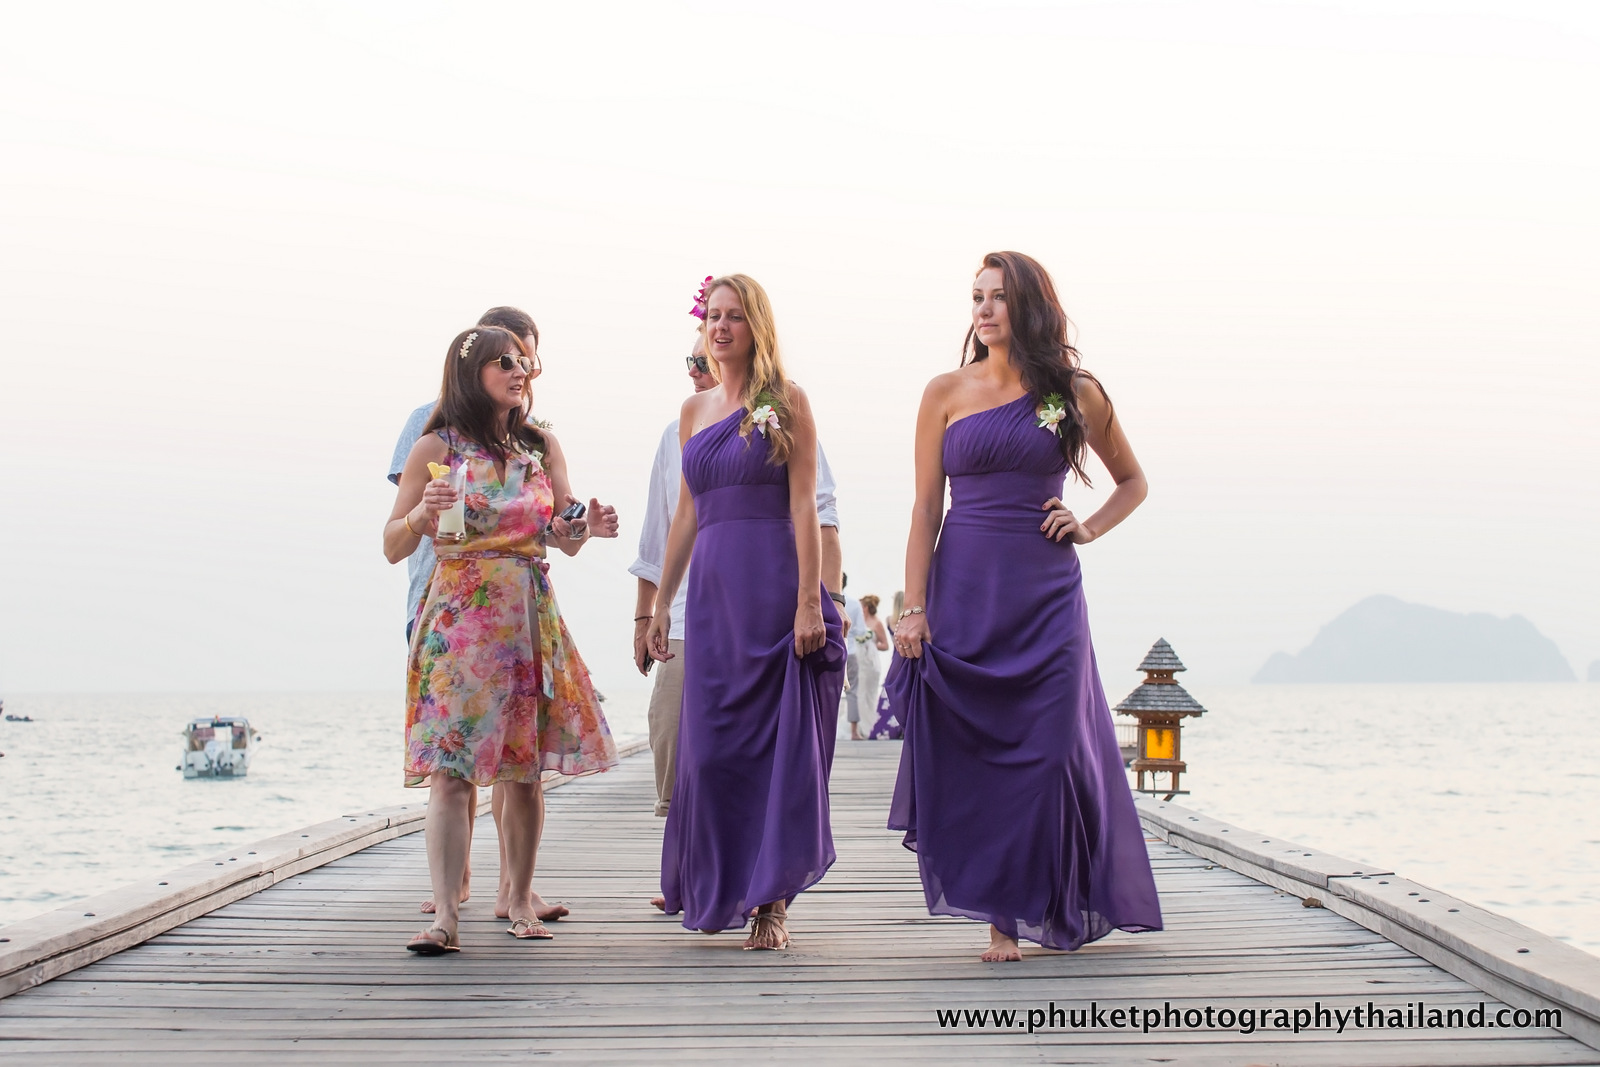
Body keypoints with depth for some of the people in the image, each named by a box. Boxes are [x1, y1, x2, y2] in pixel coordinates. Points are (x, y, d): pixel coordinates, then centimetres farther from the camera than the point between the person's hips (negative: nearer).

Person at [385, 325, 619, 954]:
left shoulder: (542, 446, 12)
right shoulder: (436, 448, 2)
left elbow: (567, 541, 12)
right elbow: (393, 548, 2)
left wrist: (589, 527, -11)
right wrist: (420, 514, -18)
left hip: (530, 616, 3)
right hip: (458, 615, -3)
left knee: (524, 771, 4)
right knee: (451, 769, -12)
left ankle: (521, 901, 16)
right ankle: (445, 914, -16)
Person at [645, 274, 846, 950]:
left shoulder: (786, 402, 0)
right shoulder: (694, 409, 15)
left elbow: (804, 506, -7)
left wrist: (810, 602, -14)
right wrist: (661, 603, 17)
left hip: (773, 586, -5)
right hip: (712, 589, 5)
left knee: (775, 741, -3)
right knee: (710, 741, 6)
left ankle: (771, 900, 3)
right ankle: (715, 889, 22)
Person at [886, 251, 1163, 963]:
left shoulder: (1076, 393, 5)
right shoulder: (947, 392, 5)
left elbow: (1132, 482, 19)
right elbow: (925, 508, 2)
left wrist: (1089, 528, 1)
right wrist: (914, 607, -6)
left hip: (1046, 593, 0)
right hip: (963, 589, 0)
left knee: (1047, 750, -3)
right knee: (969, 751, -2)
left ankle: (1032, 904, 12)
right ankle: (999, 913, 7)